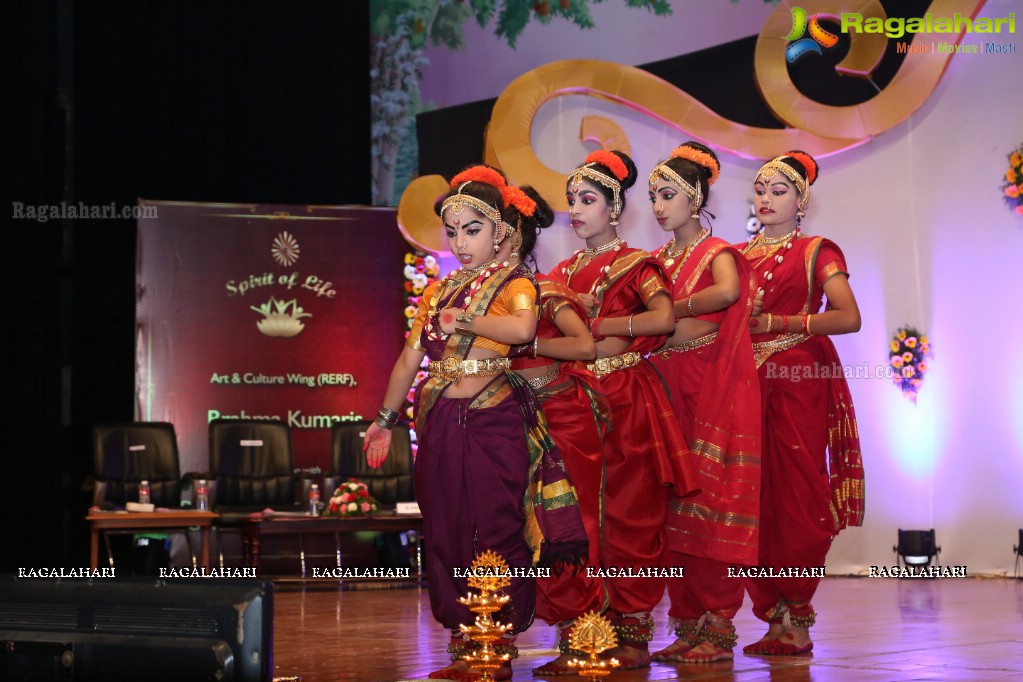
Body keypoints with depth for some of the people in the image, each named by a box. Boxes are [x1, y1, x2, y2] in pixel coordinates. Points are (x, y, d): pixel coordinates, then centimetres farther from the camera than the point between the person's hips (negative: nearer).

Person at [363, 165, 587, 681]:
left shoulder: (514, 285, -1)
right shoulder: (438, 290, 16)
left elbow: (523, 327, -24)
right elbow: (409, 358, 17)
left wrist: (459, 319, -15)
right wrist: (385, 419, 14)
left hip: (493, 423, -6)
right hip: (440, 424, 6)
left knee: (496, 534, -4)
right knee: (445, 533, 6)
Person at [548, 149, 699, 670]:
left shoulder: (634, 265, 0)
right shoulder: (565, 270, 18)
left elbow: (664, 318, -16)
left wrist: (595, 324, -12)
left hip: (625, 398, -5)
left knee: (629, 511, -5)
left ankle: (634, 629, -1)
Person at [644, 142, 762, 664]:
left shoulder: (717, 252, -1)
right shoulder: (657, 260, 16)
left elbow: (729, 291, -24)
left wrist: (674, 310, -14)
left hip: (715, 392, -6)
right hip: (669, 391, 6)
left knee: (710, 503, -8)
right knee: (675, 504, 3)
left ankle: (718, 627, -4)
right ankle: (687, 624, 8)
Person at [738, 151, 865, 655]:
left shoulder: (816, 253, 4)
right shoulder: (739, 256, 17)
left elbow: (848, 317, -9)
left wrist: (775, 322, -11)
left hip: (800, 382, -4)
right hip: (748, 383, 4)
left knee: (797, 498, -7)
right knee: (755, 499, -2)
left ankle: (796, 619, -1)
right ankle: (771, 612, 4)